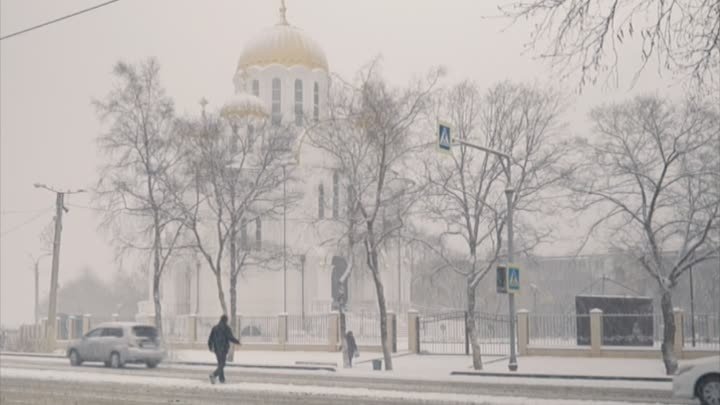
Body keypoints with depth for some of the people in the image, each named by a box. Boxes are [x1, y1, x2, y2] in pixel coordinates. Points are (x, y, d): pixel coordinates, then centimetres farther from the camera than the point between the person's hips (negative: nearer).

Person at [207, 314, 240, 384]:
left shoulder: (215, 327, 8)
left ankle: (222, 380, 16)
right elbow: (231, 338, -13)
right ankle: (213, 375, -28)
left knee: (220, 364, 16)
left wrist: (210, 346, 23)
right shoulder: (226, 328, -8)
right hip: (223, 348, -6)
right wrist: (237, 342, 4)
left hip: (216, 349, 6)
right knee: (222, 365, -6)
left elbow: (210, 338, 8)